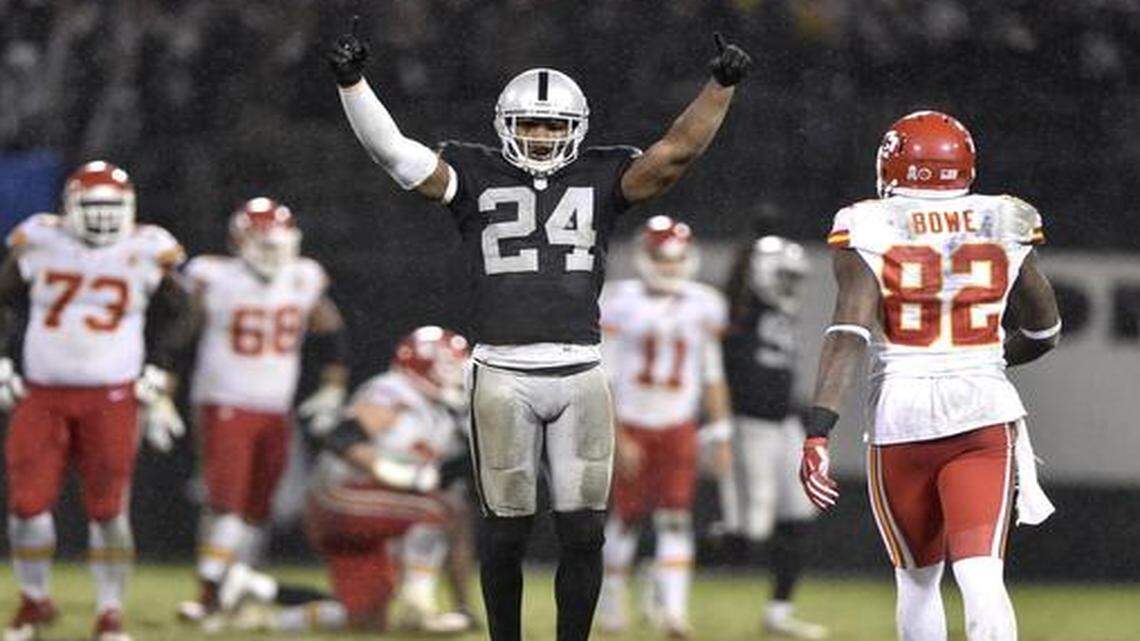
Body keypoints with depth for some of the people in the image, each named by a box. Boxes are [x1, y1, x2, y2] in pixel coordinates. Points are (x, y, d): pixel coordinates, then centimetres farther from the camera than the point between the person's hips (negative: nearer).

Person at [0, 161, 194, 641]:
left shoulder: (145, 253, 1)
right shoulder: (40, 245, 1)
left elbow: (173, 316, 14)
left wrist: (156, 377, 7)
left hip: (111, 398, -1)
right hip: (42, 394, 1)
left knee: (108, 508, -3)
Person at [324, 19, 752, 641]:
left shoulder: (599, 178, 9)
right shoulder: (476, 177, 5)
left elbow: (676, 151, 1)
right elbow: (392, 152, -3)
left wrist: (722, 86, -10)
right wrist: (351, 81, -15)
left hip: (581, 374, 2)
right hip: (503, 374, -2)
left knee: (583, 532, 1)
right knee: (506, 531, 3)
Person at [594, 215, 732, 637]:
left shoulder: (702, 307, 4)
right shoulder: (621, 304, -7)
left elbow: (712, 376, 11)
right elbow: (604, 381, -6)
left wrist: (720, 432, 6)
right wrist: (617, 439, -11)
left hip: (678, 428, 2)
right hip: (630, 426, -2)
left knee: (676, 519, -7)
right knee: (626, 517, 1)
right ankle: (611, 601, 18)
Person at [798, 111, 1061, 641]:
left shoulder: (870, 231, -4)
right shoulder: (1003, 229, 4)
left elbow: (849, 333, -15)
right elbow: (1043, 334, 14)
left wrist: (817, 433, -19)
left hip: (901, 415, -1)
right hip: (986, 412, 1)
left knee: (918, 580, 17)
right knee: (981, 578, -9)